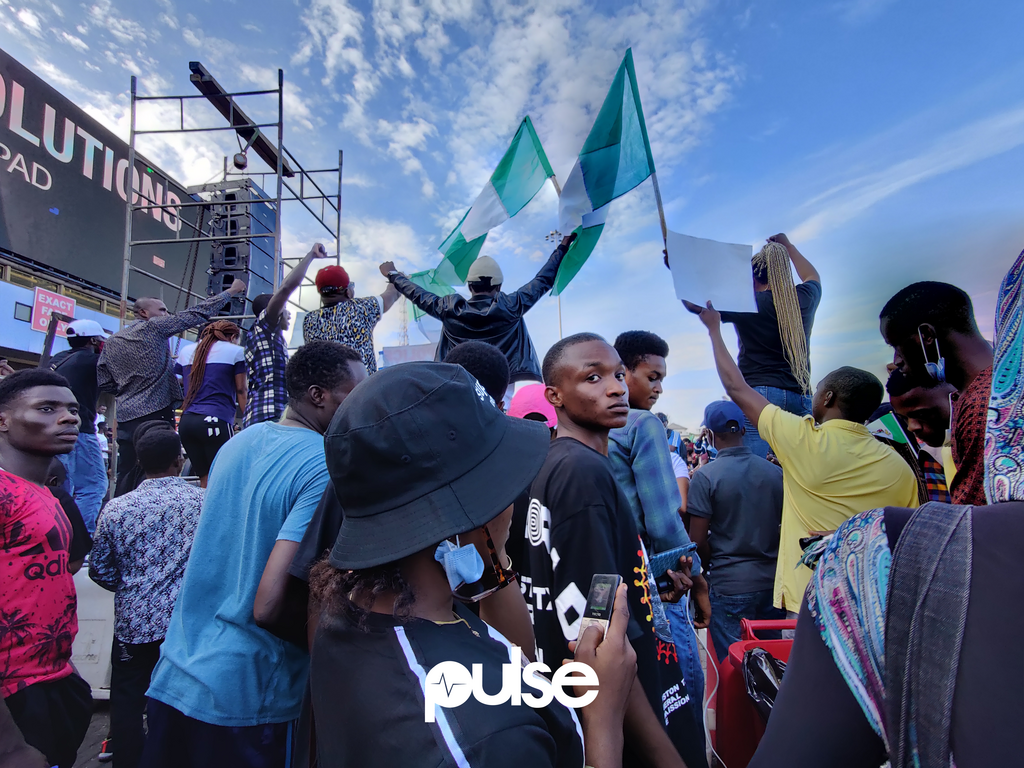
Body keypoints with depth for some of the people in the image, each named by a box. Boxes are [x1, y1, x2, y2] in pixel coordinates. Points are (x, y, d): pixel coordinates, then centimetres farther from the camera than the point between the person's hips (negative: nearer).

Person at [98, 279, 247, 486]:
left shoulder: (112, 342, 14)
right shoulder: (154, 327, -4)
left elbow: (105, 383, 13)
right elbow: (195, 314, -3)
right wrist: (231, 291, 3)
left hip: (126, 417, 7)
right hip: (156, 414, -7)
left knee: (125, 476, 9)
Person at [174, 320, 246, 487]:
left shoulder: (186, 351, 19)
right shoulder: (235, 351, 4)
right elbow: (241, 390, 2)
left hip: (186, 421, 6)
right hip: (215, 420, -6)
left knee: (205, 481, 11)